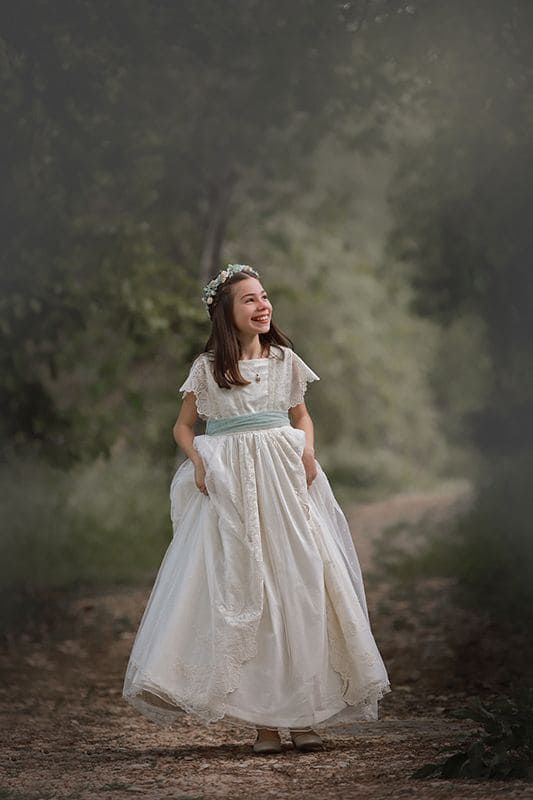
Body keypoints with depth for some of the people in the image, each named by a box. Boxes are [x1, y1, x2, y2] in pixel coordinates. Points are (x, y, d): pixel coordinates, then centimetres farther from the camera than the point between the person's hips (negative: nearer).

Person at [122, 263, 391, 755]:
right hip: (230, 488, -2)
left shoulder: (285, 360, 8)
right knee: (242, 593, -3)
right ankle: (262, 719, -1)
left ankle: (305, 713, 1)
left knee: (300, 586, -4)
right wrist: (198, 461, -8)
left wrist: (308, 451, -1)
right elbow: (183, 426, 11)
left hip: (286, 479, 2)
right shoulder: (208, 368, 2)